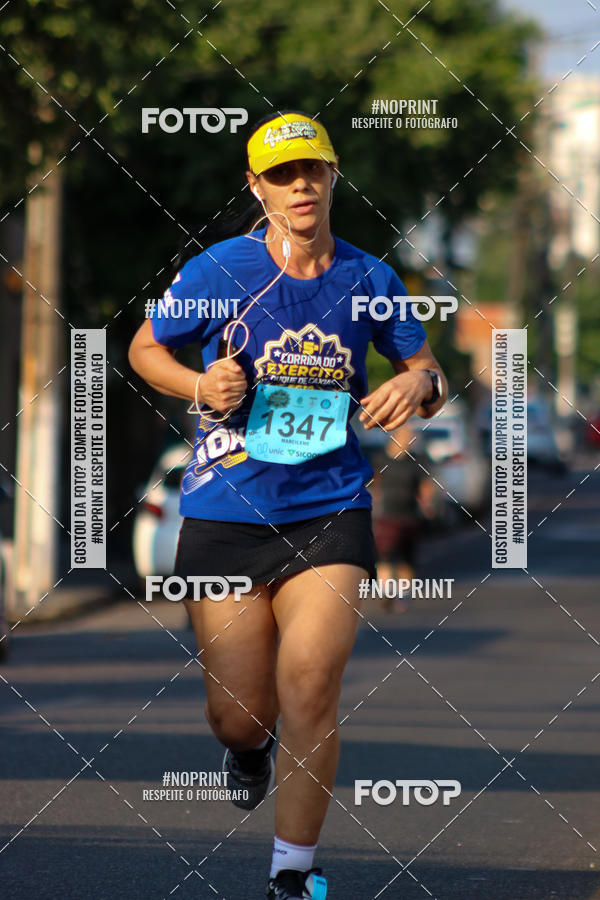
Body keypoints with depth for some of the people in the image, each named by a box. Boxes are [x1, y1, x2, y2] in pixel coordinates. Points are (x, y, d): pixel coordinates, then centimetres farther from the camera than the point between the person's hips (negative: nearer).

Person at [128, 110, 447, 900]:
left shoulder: (367, 279, 3)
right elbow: (144, 347, 10)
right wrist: (199, 386, -10)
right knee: (241, 715, 3)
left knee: (310, 692, -13)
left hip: (332, 512, 1)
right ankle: (248, 749, 43)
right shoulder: (220, 270, -4)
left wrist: (419, 384, -9)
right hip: (227, 514, -1)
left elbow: (428, 372, 16)